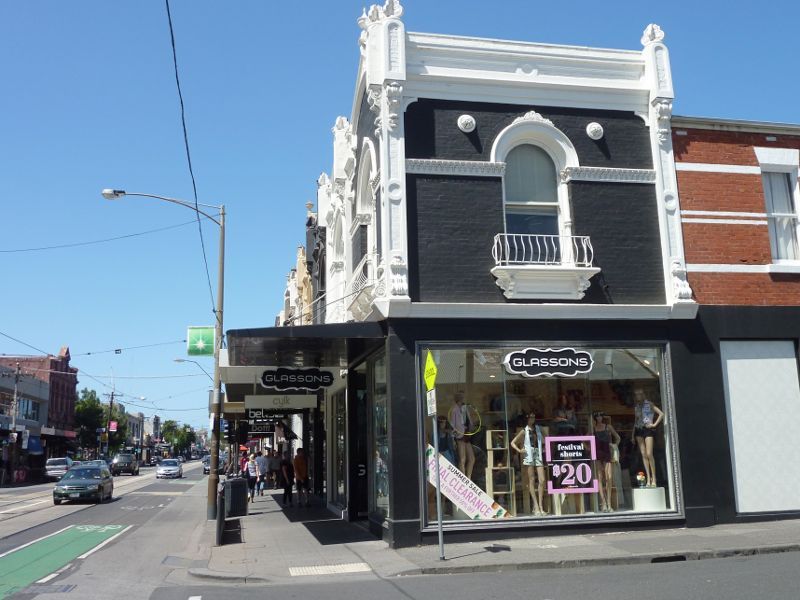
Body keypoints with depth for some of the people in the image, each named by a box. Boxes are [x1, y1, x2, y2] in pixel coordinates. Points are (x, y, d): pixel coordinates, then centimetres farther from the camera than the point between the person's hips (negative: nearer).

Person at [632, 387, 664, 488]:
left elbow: (661, 414, -3)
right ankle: (648, 479, 2)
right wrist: (633, 434, 14)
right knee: (643, 454, 0)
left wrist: (654, 424, -7)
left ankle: (654, 478, -7)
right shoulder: (636, 406, 16)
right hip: (638, 430, 5)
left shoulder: (649, 404, 2)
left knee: (649, 454, -14)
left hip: (648, 429, -5)